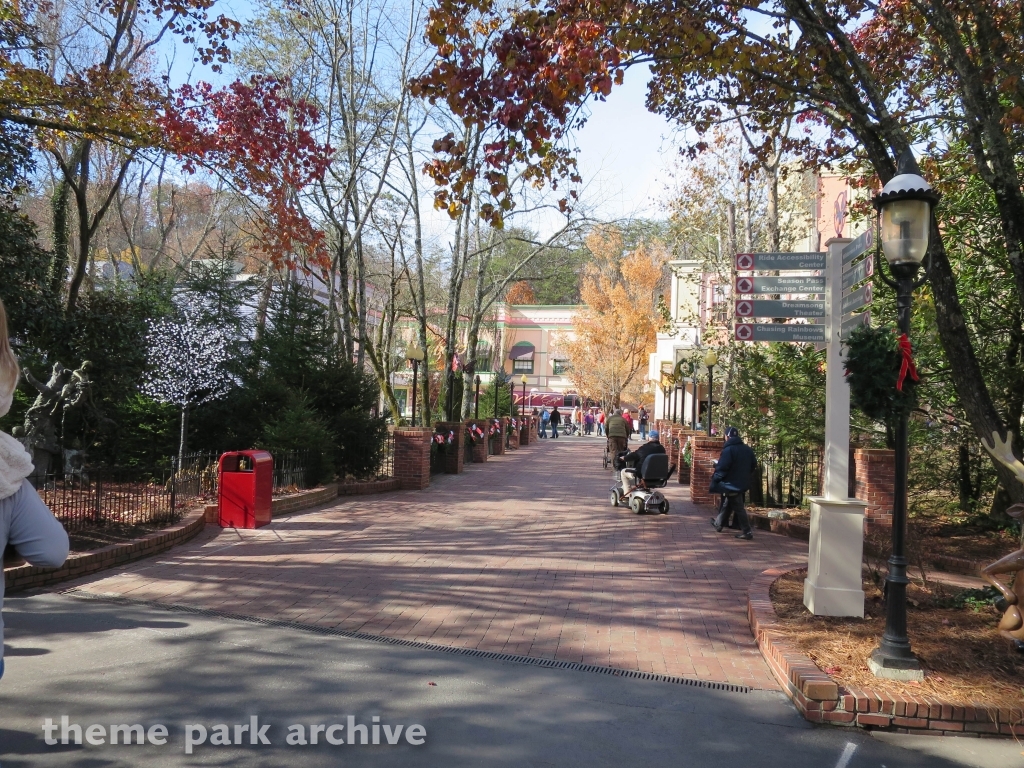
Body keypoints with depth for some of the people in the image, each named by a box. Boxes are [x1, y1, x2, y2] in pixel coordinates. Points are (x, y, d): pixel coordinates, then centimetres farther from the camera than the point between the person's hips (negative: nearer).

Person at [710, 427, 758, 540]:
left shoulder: (728, 450, -17)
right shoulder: (748, 449, 7)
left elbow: (721, 468, -20)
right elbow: (753, 465, 13)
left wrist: (714, 480, -9)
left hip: (732, 484, -8)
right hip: (743, 483, 8)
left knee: (738, 508, -2)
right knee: (727, 505, 22)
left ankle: (747, 531, -2)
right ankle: (718, 523, 35)